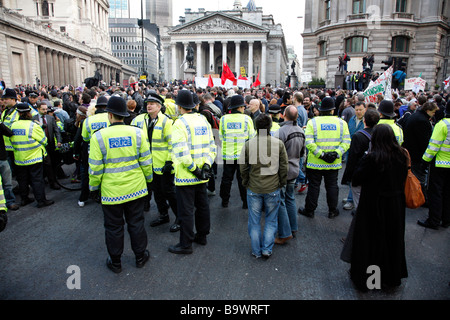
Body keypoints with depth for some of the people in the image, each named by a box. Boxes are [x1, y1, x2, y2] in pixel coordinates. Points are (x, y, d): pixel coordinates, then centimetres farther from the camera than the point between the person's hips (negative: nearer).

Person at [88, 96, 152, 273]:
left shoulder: (99, 136, -12)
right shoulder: (138, 133, -7)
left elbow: (95, 168, -9)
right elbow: (146, 161, -2)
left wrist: (93, 186, 8)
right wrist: (148, 178, 14)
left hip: (111, 191, -2)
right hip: (135, 188, 2)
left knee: (113, 227, 14)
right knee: (136, 223, 16)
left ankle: (115, 262, 29)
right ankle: (140, 256, 31)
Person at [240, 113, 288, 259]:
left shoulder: (248, 144, -10)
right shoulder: (279, 144, -9)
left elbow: (243, 167, -1)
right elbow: (284, 167, -1)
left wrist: (246, 183, 14)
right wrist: (281, 183, 13)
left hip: (253, 188, 0)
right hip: (273, 188, 0)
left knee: (254, 221, 13)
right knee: (271, 220, 17)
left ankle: (256, 251, 24)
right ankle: (267, 249, 20)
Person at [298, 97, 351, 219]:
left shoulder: (312, 122, -6)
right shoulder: (341, 123, 1)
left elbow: (309, 143, -16)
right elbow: (346, 142, -6)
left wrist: (321, 154, -14)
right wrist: (336, 153, -9)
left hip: (315, 163, -1)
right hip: (334, 163, 2)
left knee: (313, 186, 8)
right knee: (332, 186, 14)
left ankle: (309, 210, 20)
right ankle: (332, 211, 25)